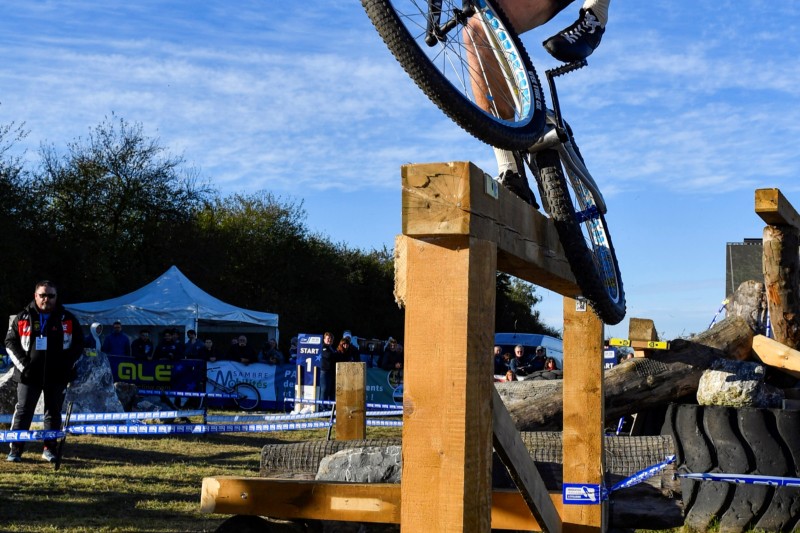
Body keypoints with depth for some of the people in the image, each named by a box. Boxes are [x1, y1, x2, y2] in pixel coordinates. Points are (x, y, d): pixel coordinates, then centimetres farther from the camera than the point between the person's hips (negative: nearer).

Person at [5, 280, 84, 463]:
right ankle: (15, 450, 5)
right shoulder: (23, 318, 4)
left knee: (53, 413, 6)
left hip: (57, 376, 1)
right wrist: (23, 364, -6)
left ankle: (49, 449, 15)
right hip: (29, 375, 0)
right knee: (23, 411, 0)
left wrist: (67, 364, -3)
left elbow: (78, 344, 9)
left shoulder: (68, 319, 5)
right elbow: (10, 342, 6)